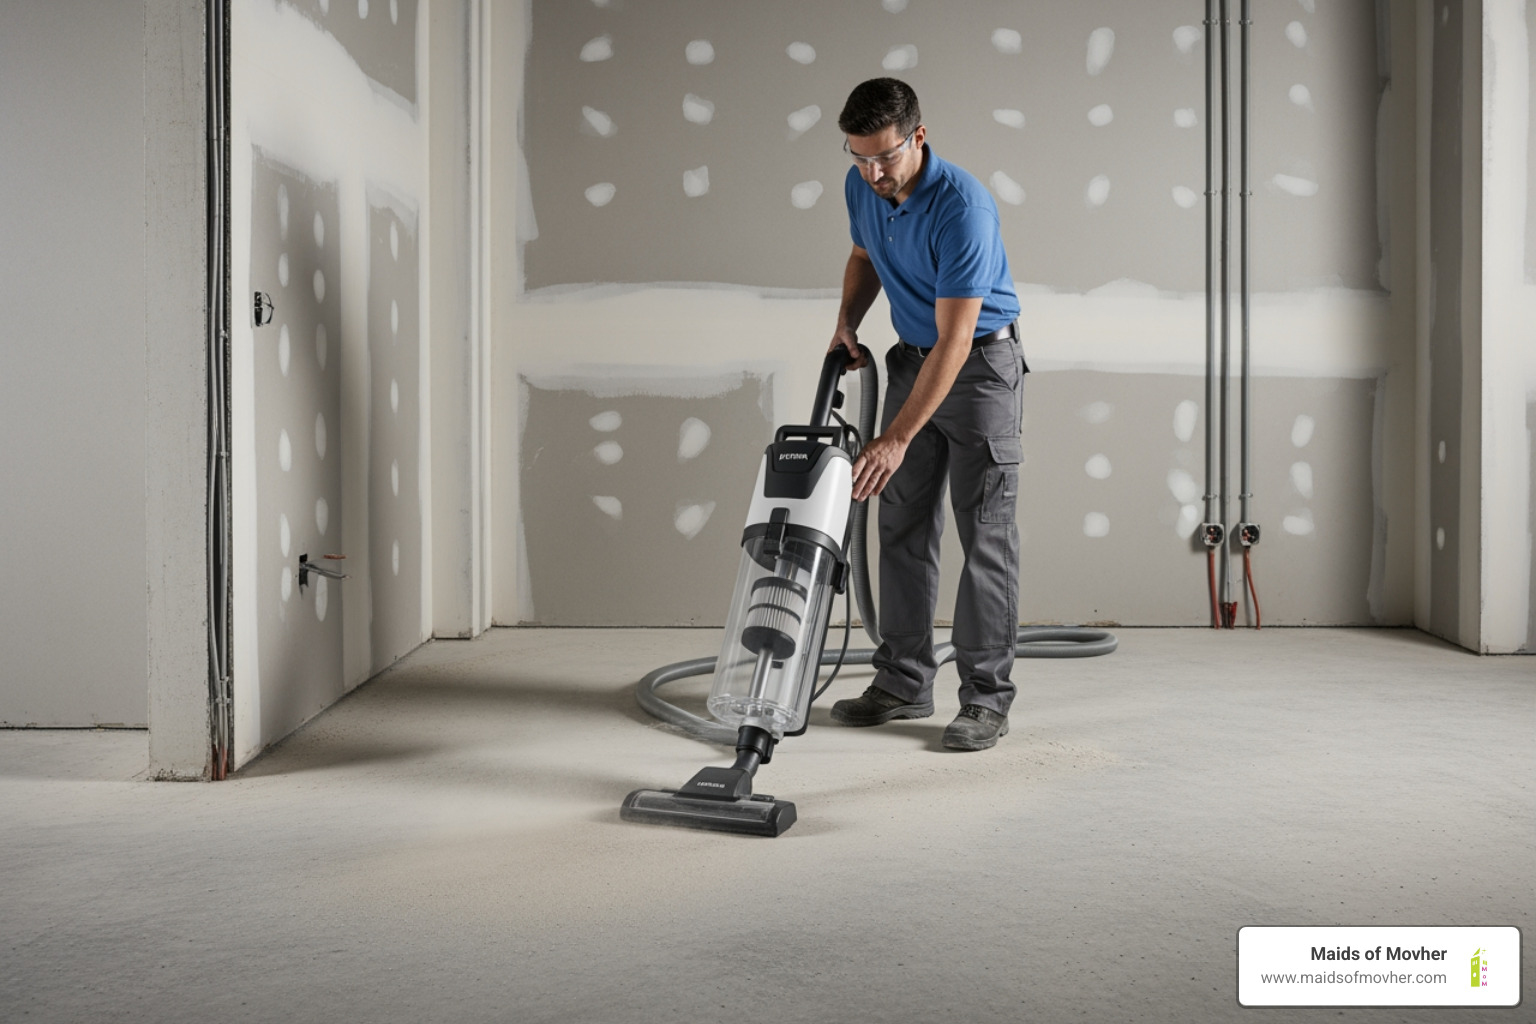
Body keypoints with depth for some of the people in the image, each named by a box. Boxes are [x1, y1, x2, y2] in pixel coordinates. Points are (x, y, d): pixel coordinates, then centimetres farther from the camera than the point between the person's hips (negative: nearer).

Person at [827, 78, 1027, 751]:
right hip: (912, 359, 7)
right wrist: (846, 325, 0)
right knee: (904, 526, 7)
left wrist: (896, 440, -34)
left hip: (980, 363, -7)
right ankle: (904, 682, 14)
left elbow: (955, 342, -31)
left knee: (985, 532, -7)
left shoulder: (962, 207, -29)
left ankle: (986, 697, 0)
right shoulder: (861, 186, -5)